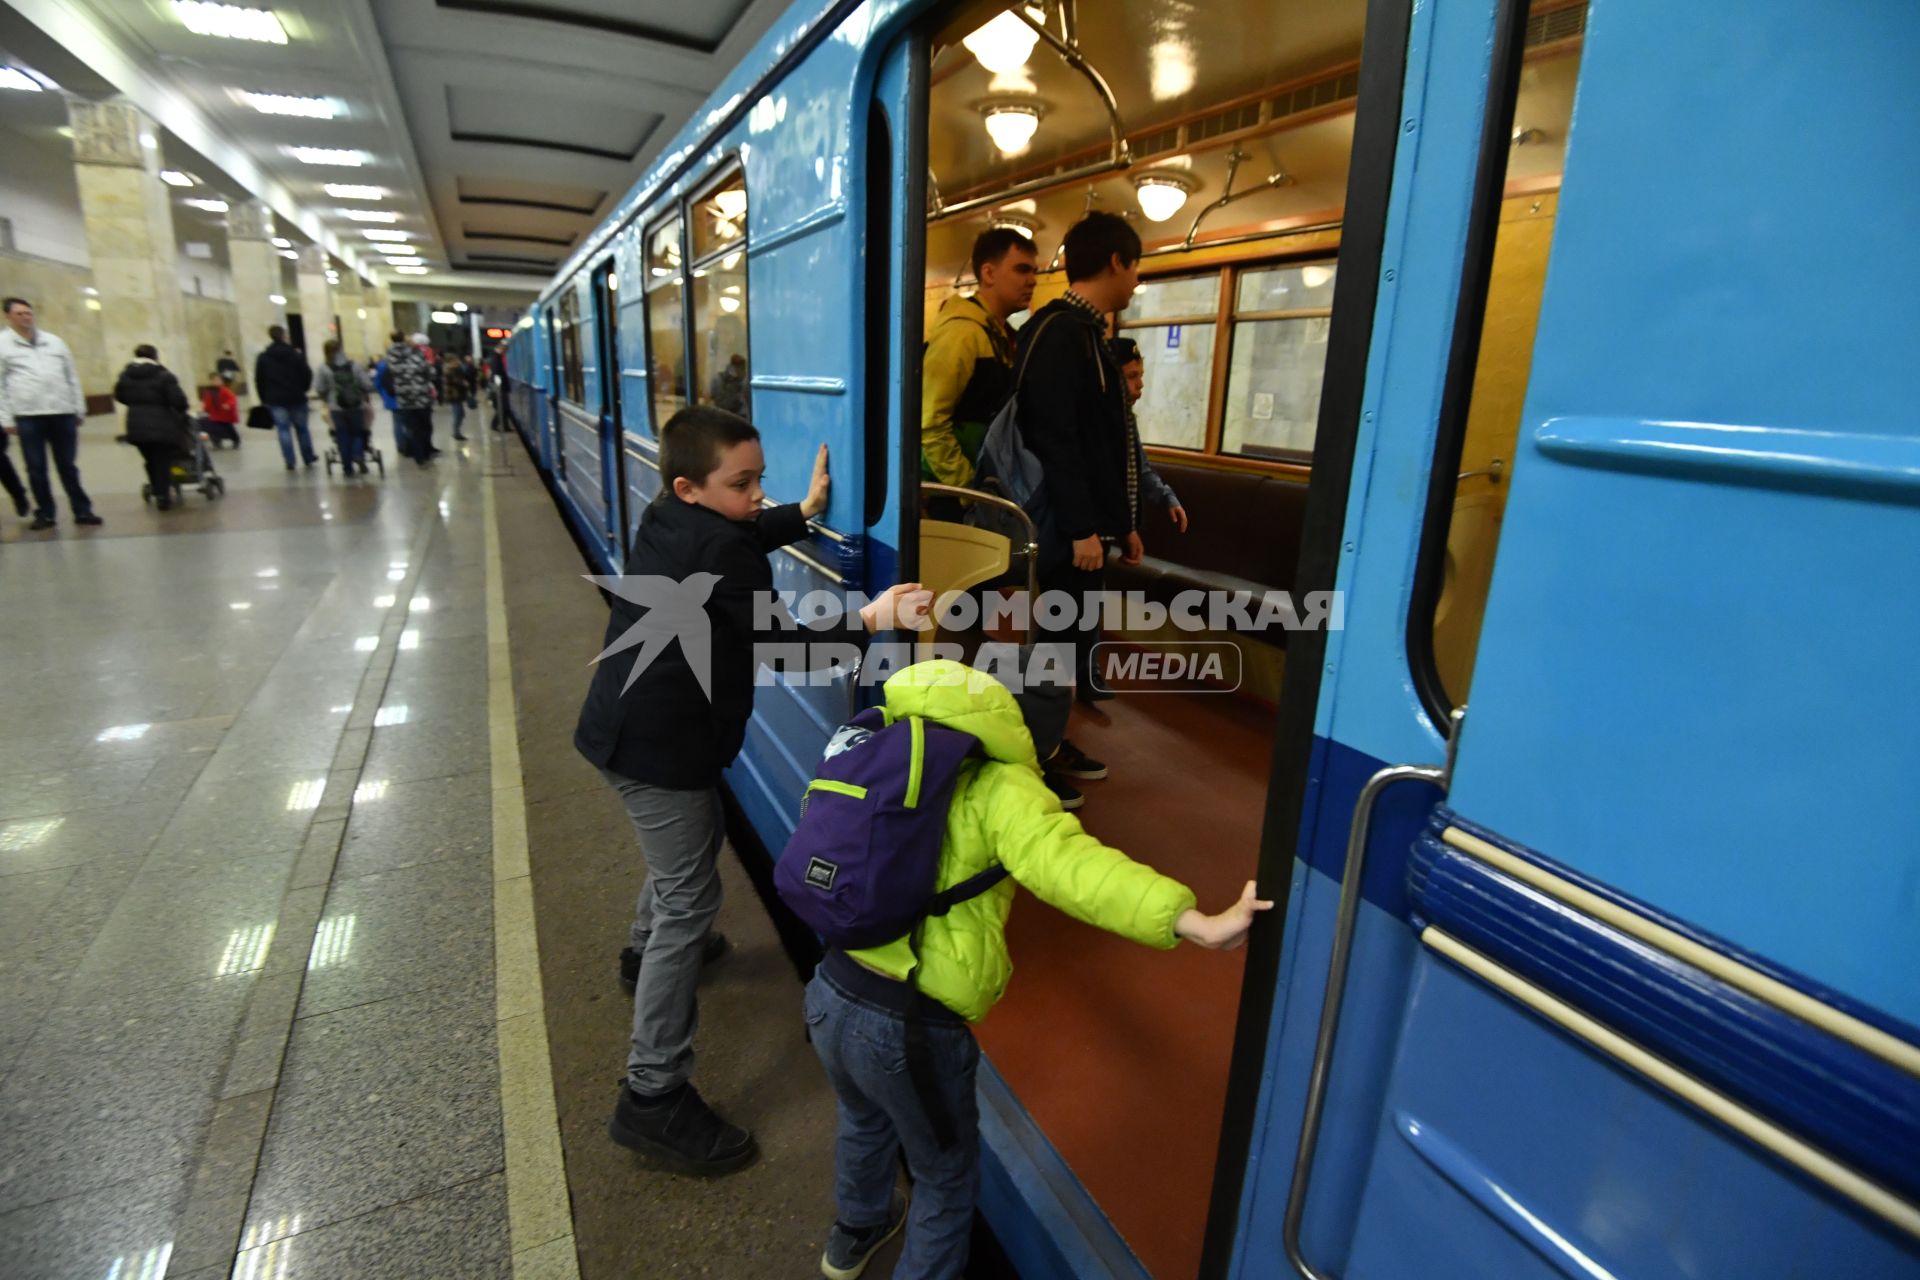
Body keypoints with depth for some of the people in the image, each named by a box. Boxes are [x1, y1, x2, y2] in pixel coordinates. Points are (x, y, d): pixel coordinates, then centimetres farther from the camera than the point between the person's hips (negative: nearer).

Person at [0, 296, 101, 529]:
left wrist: (79, 409, 9)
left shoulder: (54, 342, 14)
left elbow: (72, 376, 15)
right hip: (28, 416, -2)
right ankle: (44, 514, 10)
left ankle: (82, 510, 9)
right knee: (36, 468, 3)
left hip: (62, 412, 2)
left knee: (67, 466, 6)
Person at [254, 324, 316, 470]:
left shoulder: (262, 358, 1)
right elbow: (307, 375, -4)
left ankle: (289, 461, -3)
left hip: (276, 400, 0)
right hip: (296, 398, 0)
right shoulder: (296, 354, -3)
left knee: (283, 430, 2)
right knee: (301, 428, 11)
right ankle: (308, 457, 18)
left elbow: (259, 381, 2)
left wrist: (264, 399, 11)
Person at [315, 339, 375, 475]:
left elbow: (320, 389, -3)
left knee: (343, 436, 8)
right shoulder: (353, 365, -3)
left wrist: (326, 400, 16)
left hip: (337, 408, -1)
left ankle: (347, 467, 10)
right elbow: (367, 385, -5)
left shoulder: (324, 368, -5)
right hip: (357, 406, 1)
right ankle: (358, 455, -10)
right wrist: (366, 397, 14)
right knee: (357, 432, 16)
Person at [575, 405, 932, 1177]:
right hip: (659, 746, -10)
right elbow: (781, 636, -26)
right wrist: (873, 619, -32)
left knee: (696, 840, 31)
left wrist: (805, 511, 24)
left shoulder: (667, 519, 6)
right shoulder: (717, 552, -23)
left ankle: (645, 951, 56)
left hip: (636, 728, 10)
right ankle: (654, 1097, 0)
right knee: (690, 900, -6)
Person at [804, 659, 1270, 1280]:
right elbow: (1066, 864, -31)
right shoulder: (1001, 789, -14)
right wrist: (1198, 924, -38)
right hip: (906, 1026, -7)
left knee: (865, 1120, 39)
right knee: (946, 1176, 24)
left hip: (828, 995, 8)